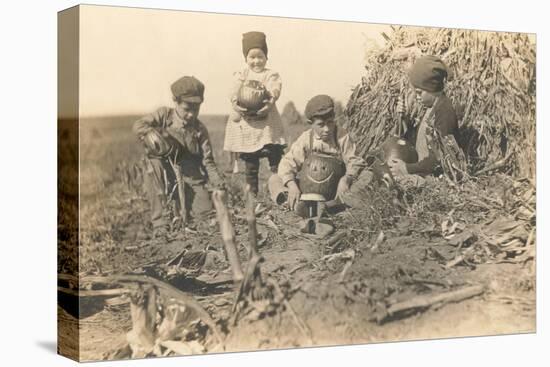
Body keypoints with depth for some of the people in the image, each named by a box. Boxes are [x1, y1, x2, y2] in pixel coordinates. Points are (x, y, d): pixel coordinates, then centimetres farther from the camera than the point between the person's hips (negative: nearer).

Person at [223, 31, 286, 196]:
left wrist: (270, 102, -35)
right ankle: (252, 193, 18)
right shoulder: (241, 75, 9)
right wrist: (235, 103, -27)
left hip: (268, 125, -2)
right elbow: (234, 92, -5)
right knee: (250, 164, 9)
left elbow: (275, 90, -13)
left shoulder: (271, 75, 5)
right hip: (246, 125, 2)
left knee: (276, 158, -5)